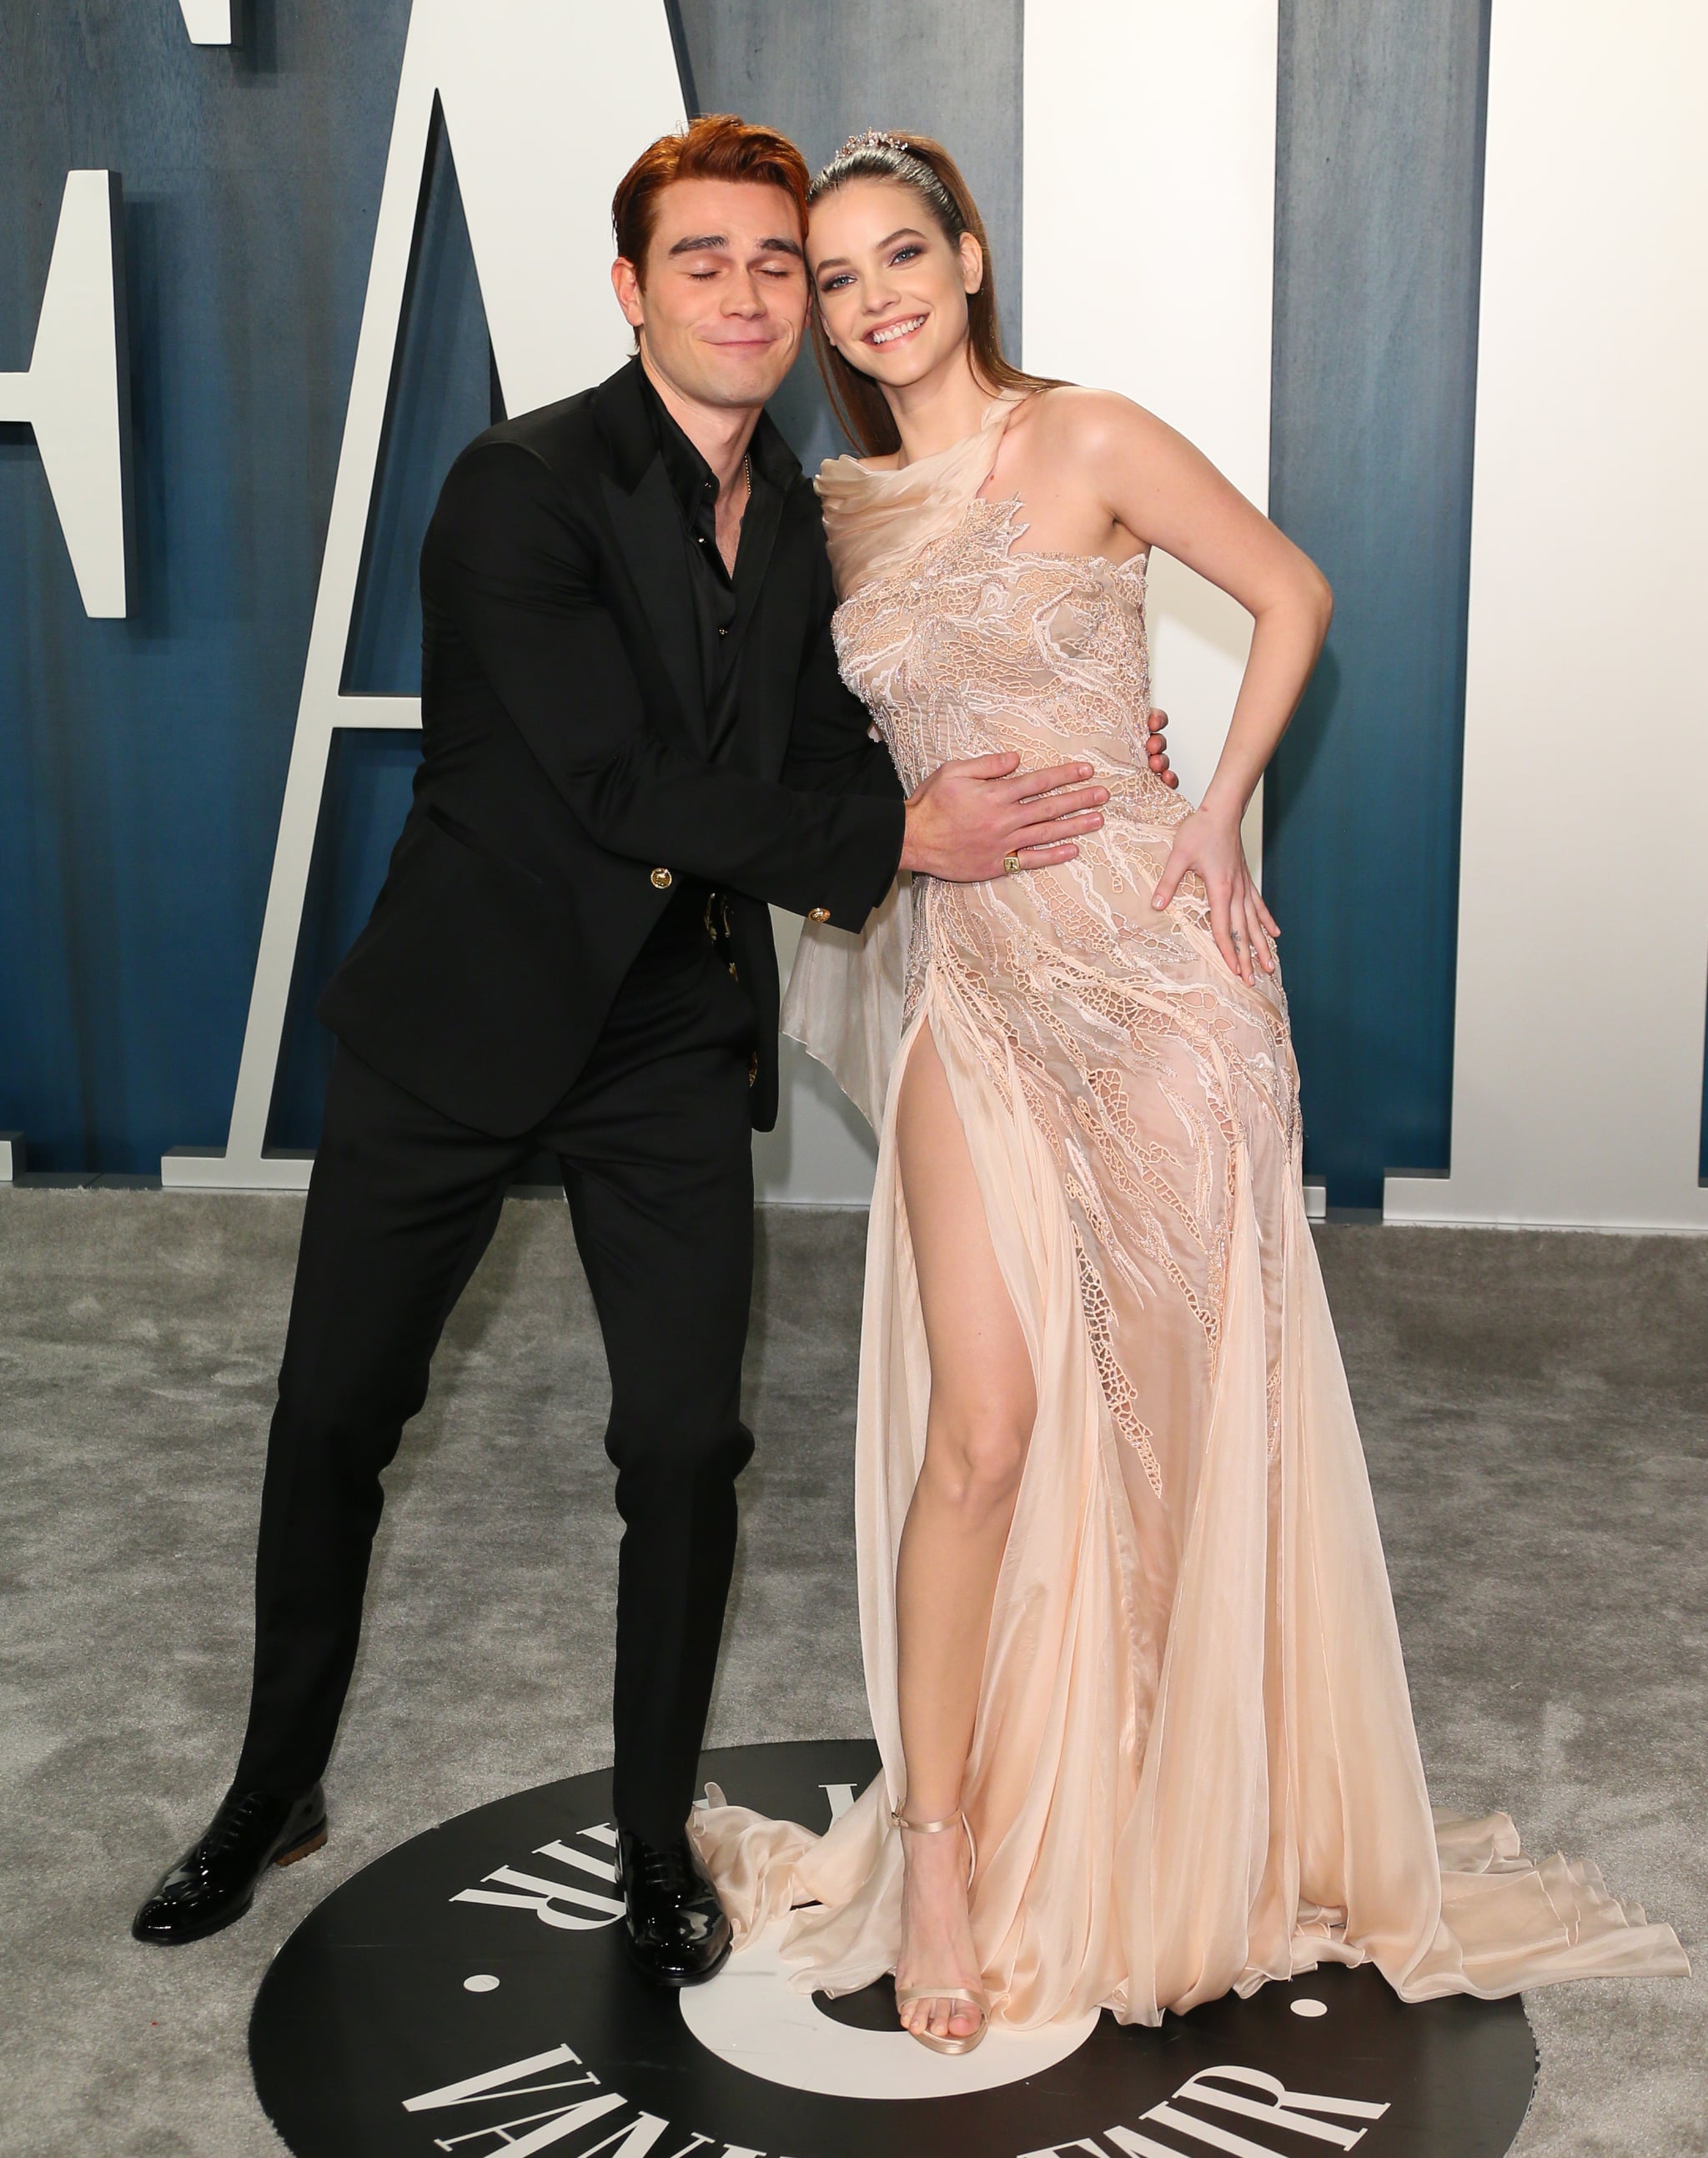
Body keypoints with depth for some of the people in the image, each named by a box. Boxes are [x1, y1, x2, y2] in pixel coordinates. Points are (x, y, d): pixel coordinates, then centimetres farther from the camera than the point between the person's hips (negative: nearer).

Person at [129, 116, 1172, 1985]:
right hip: (466, 1011, -4)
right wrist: (896, 837, -22)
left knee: (688, 1443, 2)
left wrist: (1025, 773, -6)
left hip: (678, 1034, 4)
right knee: (333, 1417, 9)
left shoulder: (803, 522, 4)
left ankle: (656, 1837, 23)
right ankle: (273, 1792, 32)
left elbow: (825, 749, 10)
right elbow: (621, 787, -23)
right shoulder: (521, 490, -16)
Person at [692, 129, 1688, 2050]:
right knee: (984, 1422, -5)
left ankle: (1198, 1833, 28)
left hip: (1155, 969, -2)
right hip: (972, 989, 3)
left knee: (1187, 1401, 7)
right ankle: (942, 1856, 7)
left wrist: (1218, 809, -5)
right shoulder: (841, 510, 10)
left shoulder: (1087, 443, -3)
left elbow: (1290, 594, 3)